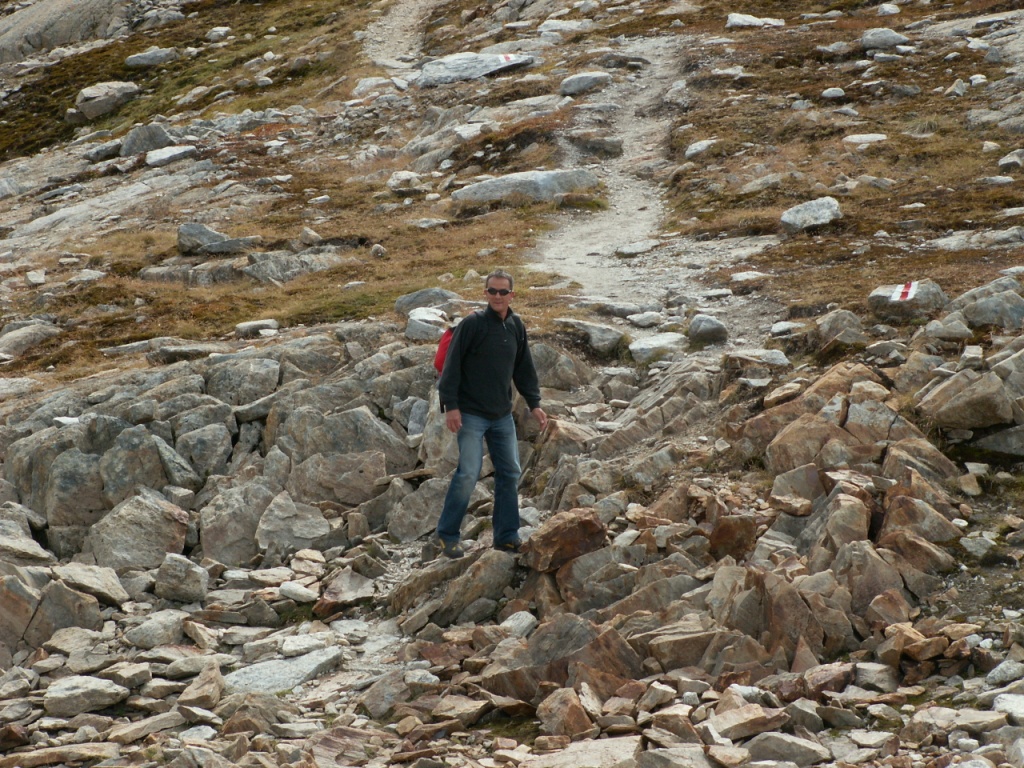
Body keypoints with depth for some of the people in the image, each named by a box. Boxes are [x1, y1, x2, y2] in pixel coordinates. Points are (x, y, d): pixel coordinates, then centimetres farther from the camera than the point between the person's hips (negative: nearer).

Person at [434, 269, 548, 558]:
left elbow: (524, 369, 17)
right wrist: (450, 406, -16)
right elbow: (452, 366, -11)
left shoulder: (516, 327, 7)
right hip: (471, 415, -6)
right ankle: (447, 534, 1)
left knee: (510, 473, 7)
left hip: (503, 416, 6)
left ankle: (507, 536, 17)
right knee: (468, 473, -11)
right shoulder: (472, 325, -11)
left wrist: (534, 404, 12)